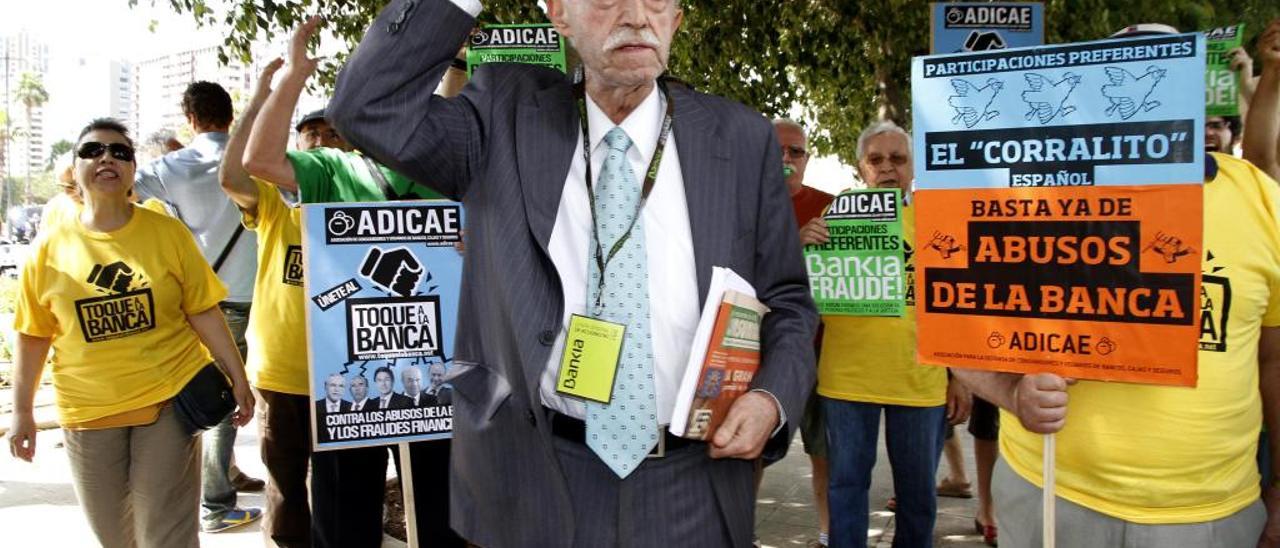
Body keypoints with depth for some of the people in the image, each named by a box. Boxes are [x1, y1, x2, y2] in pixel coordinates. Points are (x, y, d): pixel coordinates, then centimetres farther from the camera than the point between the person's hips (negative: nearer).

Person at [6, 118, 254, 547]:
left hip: (169, 400, -2)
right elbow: (34, 335, 5)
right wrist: (22, 412, 6)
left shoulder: (168, 233, -3)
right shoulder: (50, 248, -1)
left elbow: (203, 313, -2)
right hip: (88, 413, 2)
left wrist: (238, 378, -4)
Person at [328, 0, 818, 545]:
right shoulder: (509, 116, 0)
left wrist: (772, 399, -12)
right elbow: (370, 108, -10)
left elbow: (787, 302, 6)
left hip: (690, 484, 1)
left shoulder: (742, 139, 0)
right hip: (536, 475, 0)